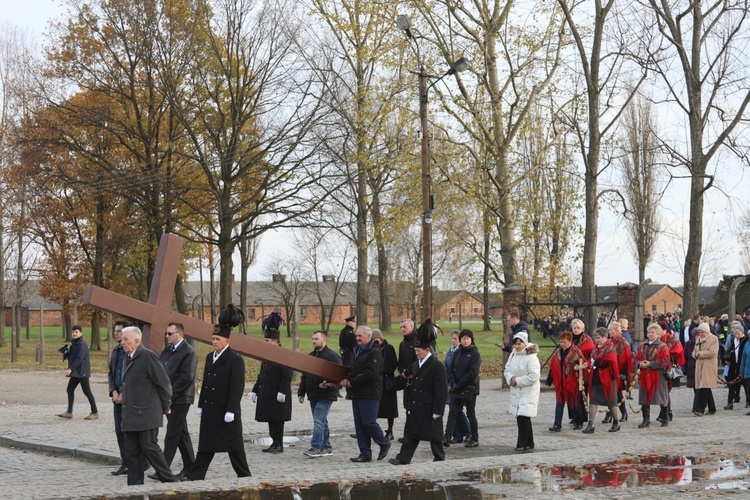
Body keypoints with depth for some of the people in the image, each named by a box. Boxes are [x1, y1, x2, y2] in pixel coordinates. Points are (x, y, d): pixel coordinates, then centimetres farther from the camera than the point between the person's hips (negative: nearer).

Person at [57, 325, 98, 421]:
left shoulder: (82, 344, -16)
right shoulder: (74, 343, 14)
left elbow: (79, 358, -24)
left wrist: (70, 369, -27)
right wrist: (66, 352, 1)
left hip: (82, 372, -10)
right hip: (75, 372, 10)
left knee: (87, 391, -4)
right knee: (70, 389, 8)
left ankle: (95, 412, 3)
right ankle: (69, 412, 14)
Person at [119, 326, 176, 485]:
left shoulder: (148, 356, -13)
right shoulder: (128, 358, 13)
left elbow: (164, 382, -12)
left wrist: (165, 407, -5)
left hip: (146, 413, -8)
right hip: (130, 415, 8)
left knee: (149, 447, -6)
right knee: (131, 451, 8)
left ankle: (169, 481, 5)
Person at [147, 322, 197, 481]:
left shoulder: (188, 352, -11)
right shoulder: (166, 351, 15)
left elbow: (186, 377, -17)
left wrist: (169, 394, -17)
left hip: (180, 399, -8)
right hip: (169, 398, 8)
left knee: (172, 434, -8)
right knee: (182, 433, 13)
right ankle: (190, 466, 20)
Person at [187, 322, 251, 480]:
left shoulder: (235, 360, -12)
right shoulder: (210, 357, 13)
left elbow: (237, 388, -16)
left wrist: (231, 411, -20)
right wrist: (201, 405, 14)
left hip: (226, 411, -7)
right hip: (209, 411, 7)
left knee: (234, 446, 2)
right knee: (205, 446, 9)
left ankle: (244, 476, 12)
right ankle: (195, 477, 11)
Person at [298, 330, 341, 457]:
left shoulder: (332, 356, -9)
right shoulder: (311, 356, 15)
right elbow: (304, 376, 20)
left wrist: (328, 384, -31)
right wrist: (301, 392, 14)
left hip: (325, 395, -8)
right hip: (313, 395, 8)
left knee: (318, 420, -12)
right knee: (321, 421, 12)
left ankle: (316, 447, -12)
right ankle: (326, 447, 19)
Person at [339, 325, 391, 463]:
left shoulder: (374, 353, -11)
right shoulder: (357, 351, 18)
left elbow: (370, 374, -20)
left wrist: (352, 383, -15)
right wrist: (347, 381, 2)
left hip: (370, 394, -9)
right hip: (357, 394, 9)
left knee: (368, 422, -9)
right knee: (359, 424, 6)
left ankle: (384, 444, 12)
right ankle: (365, 453, 10)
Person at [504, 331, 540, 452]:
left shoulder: (531, 357, -14)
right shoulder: (513, 355, 10)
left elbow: (534, 376, -20)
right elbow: (507, 370, 14)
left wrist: (518, 381, -17)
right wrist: (510, 378, -8)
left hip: (528, 392, -8)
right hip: (516, 392, 8)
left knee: (523, 417, -14)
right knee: (521, 418, 11)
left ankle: (522, 444, -10)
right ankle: (529, 444, 21)